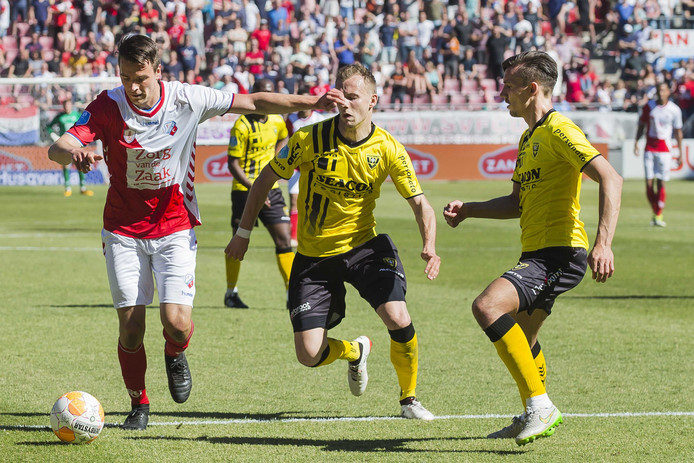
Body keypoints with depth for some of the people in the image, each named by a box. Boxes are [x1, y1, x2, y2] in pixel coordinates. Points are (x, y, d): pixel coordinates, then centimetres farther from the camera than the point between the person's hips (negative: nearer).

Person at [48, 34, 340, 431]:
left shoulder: (186, 100, -11)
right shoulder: (109, 106, -14)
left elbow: (253, 103, -1)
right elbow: (58, 148, -25)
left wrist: (311, 103, -6)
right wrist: (73, 153, -50)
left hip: (174, 228, 0)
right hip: (124, 231, 0)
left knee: (176, 321, -16)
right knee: (130, 328, -4)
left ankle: (175, 355, 22)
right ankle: (139, 406, 20)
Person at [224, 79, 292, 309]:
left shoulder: (277, 121, 5)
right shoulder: (242, 125, -14)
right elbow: (233, 163, -13)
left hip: (270, 189, 5)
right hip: (244, 190, -5)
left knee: (284, 239, -4)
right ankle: (231, 293, 21)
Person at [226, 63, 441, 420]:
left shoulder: (388, 149, -11)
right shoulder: (310, 139, -15)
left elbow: (420, 204, -8)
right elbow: (265, 180, -2)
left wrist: (429, 246, -26)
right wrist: (243, 233, 1)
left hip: (364, 246, 0)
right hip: (313, 256, 0)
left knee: (398, 318, -23)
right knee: (309, 354, -8)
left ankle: (409, 399, 5)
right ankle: (355, 351, 31)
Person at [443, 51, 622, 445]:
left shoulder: (559, 130, -12)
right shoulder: (530, 138, 19)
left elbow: (611, 179, -22)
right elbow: (518, 203, 28)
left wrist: (604, 243, -32)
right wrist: (468, 210, 14)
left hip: (559, 253, -10)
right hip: (538, 253, 10)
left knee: (487, 307, -26)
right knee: (522, 338, 24)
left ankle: (541, 405, -22)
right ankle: (535, 417, 45)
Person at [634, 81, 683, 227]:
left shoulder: (675, 110, 1)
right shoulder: (649, 106, 3)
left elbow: (678, 132, 8)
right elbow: (641, 125, 11)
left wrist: (680, 153, 8)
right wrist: (636, 142, -1)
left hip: (664, 150, -1)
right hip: (649, 148, 1)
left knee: (661, 183, -6)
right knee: (649, 184, -5)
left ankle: (659, 216, 2)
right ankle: (655, 212, 11)